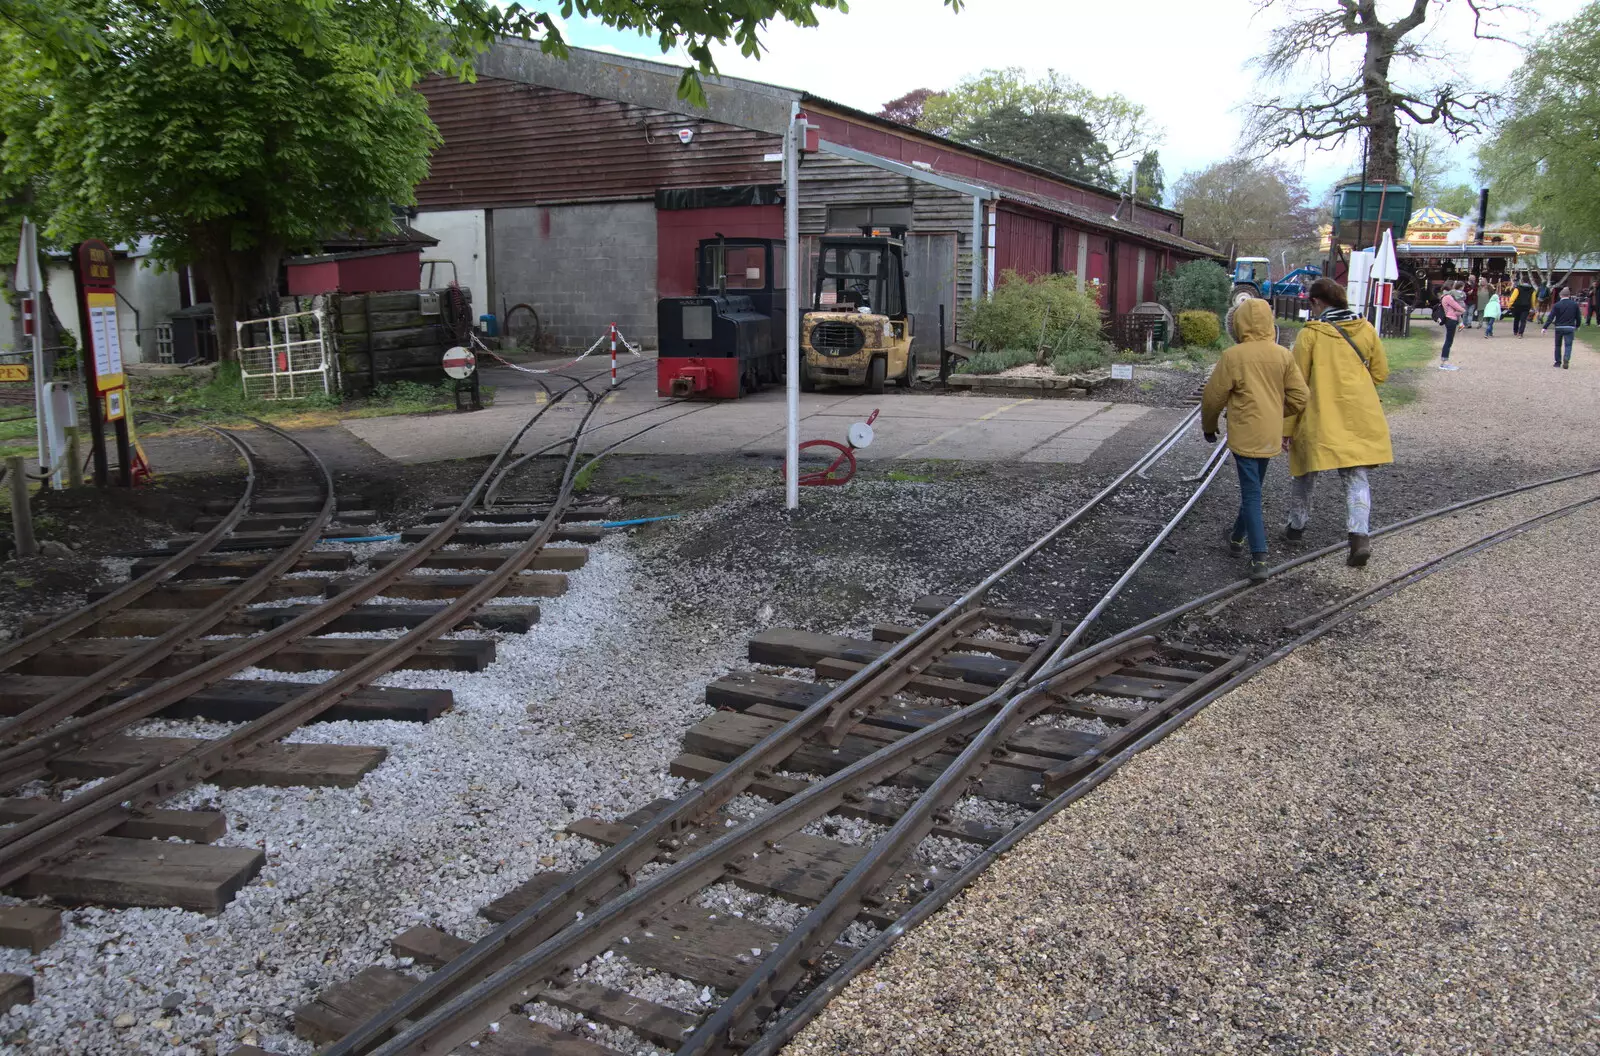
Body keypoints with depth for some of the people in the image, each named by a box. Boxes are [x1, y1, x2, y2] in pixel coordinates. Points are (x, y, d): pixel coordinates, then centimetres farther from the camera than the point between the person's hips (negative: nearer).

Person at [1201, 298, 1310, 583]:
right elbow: (1299, 398, 2)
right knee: (1252, 488, 22)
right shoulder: (1283, 355, 1)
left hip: (1244, 435, -5)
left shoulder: (1233, 356, -11)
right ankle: (1238, 536, 39)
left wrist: (1209, 427, 12)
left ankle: (1259, 559, -9)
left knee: (1251, 493, -2)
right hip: (1271, 436, 5)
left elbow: (1213, 397, -5)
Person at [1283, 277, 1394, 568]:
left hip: (1318, 418, -3)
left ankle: (1297, 526, 30)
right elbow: (1380, 372, 11)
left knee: (1305, 473, 16)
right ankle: (1360, 535, -11)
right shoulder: (1365, 329, 4)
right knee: (1357, 478, 5)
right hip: (1360, 419, 3)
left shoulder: (1310, 334, -7)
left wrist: (1287, 426, -1)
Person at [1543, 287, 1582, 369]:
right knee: (1568, 345, -1)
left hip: (1559, 327, 0)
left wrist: (1545, 328, -11)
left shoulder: (1557, 305, -4)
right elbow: (1578, 317, 8)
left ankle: (1558, 362, 17)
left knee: (1558, 345, 13)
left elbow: (1551, 317, -10)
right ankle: (1566, 360, -24)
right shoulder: (1575, 304, 3)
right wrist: (1577, 326, 22)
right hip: (1570, 328, 0)